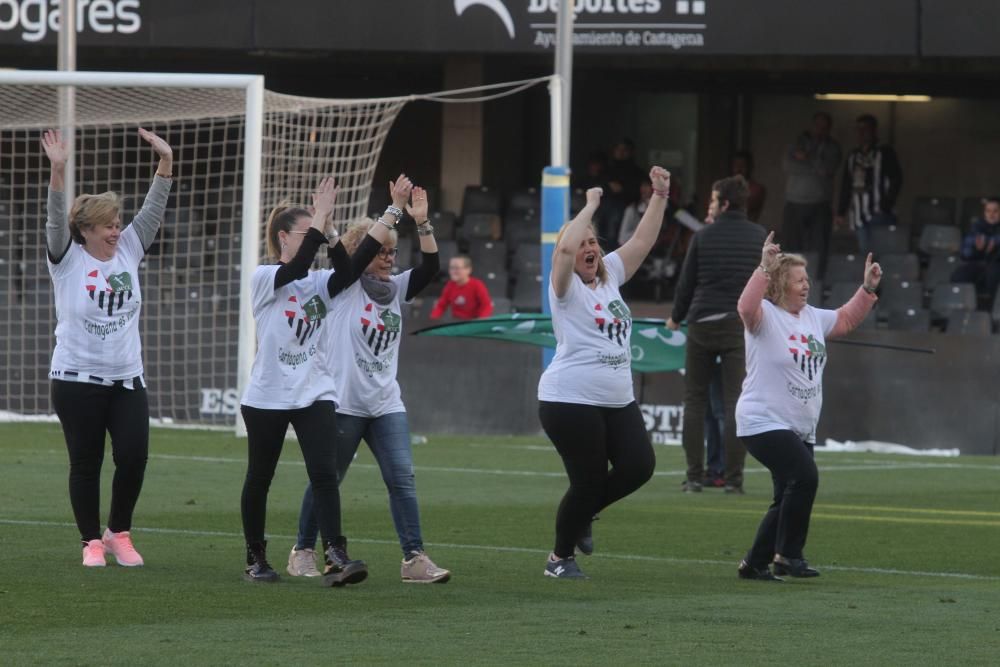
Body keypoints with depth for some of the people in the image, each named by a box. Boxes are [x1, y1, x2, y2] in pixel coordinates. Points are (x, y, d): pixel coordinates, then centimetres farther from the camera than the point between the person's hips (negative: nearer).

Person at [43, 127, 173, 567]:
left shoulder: (128, 251, 6)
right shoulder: (68, 259, -5)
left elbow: (153, 211, 2)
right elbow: (57, 220, -19)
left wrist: (166, 161, -10)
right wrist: (58, 171, -34)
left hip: (126, 378, 4)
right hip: (77, 379, -4)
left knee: (134, 456, -6)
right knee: (86, 463, 2)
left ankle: (119, 533, 13)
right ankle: (92, 542, 13)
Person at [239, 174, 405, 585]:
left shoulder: (320, 284, 7)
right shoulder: (264, 279, -5)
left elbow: (352, 265, -8)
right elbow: (297, 267, -24)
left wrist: (395, 210, -12)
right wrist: (322, 214, -23)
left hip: (314, 396, 3)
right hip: (266, 397, -3)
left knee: (324, 474, -13)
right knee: (259, 478, 8)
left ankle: (335, 558, -22)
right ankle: (255, 559, 23)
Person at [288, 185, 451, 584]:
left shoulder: (396, 289, 10)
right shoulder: (344, 286, -3)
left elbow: (430, 267, -2)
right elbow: (351, 254, -21)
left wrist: (421, 224, -13)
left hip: (386, 404, 5)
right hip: (343, 402, -5)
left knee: (402, 477, -7)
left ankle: (414, 559, -9)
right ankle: (303, 552, 18)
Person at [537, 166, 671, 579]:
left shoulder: (610, 276, 13)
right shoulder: (567, 286, -6)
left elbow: (642, 241, 11)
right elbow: (566, 247, -25)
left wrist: (660, 196, 3)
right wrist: (590, 206, -18)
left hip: (617, 401, 7)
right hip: (570, 400, -7)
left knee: (639, 466, -4)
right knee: (588, 481, -6)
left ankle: (581, 516, 21)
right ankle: (560, 557, 13)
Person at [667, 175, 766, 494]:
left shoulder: (704, 236, -1)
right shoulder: (760, 237, 3)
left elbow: (687, 282, 4)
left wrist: (677, 317, 20)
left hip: (703, 324, -1)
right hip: (742, 326, 1)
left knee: (694, 400, 9)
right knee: (736, 403, 0)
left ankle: (694, 476, 6)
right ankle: (733, 477, -6)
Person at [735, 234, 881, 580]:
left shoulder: (813, 317, 13)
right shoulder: (766, 316, -11)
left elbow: (846, 320, 27)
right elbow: (747, 306, -33)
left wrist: (868, 288, 15)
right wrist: (764, 268, -42)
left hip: (801, 429, 9)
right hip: (764, 423, -9)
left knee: (790, 499, 10)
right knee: (805, 477, -26)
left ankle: (755, 563, 23)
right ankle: (788, 554, -16)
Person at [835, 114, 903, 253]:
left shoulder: (885, 153, 0)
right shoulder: (853, 156, 17)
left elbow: (896, 180, -5)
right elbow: (846, 186, 20)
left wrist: (886, 205, -15)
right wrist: (841, 212, 16)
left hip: (879, 215, -6)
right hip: (859, 216, 6)